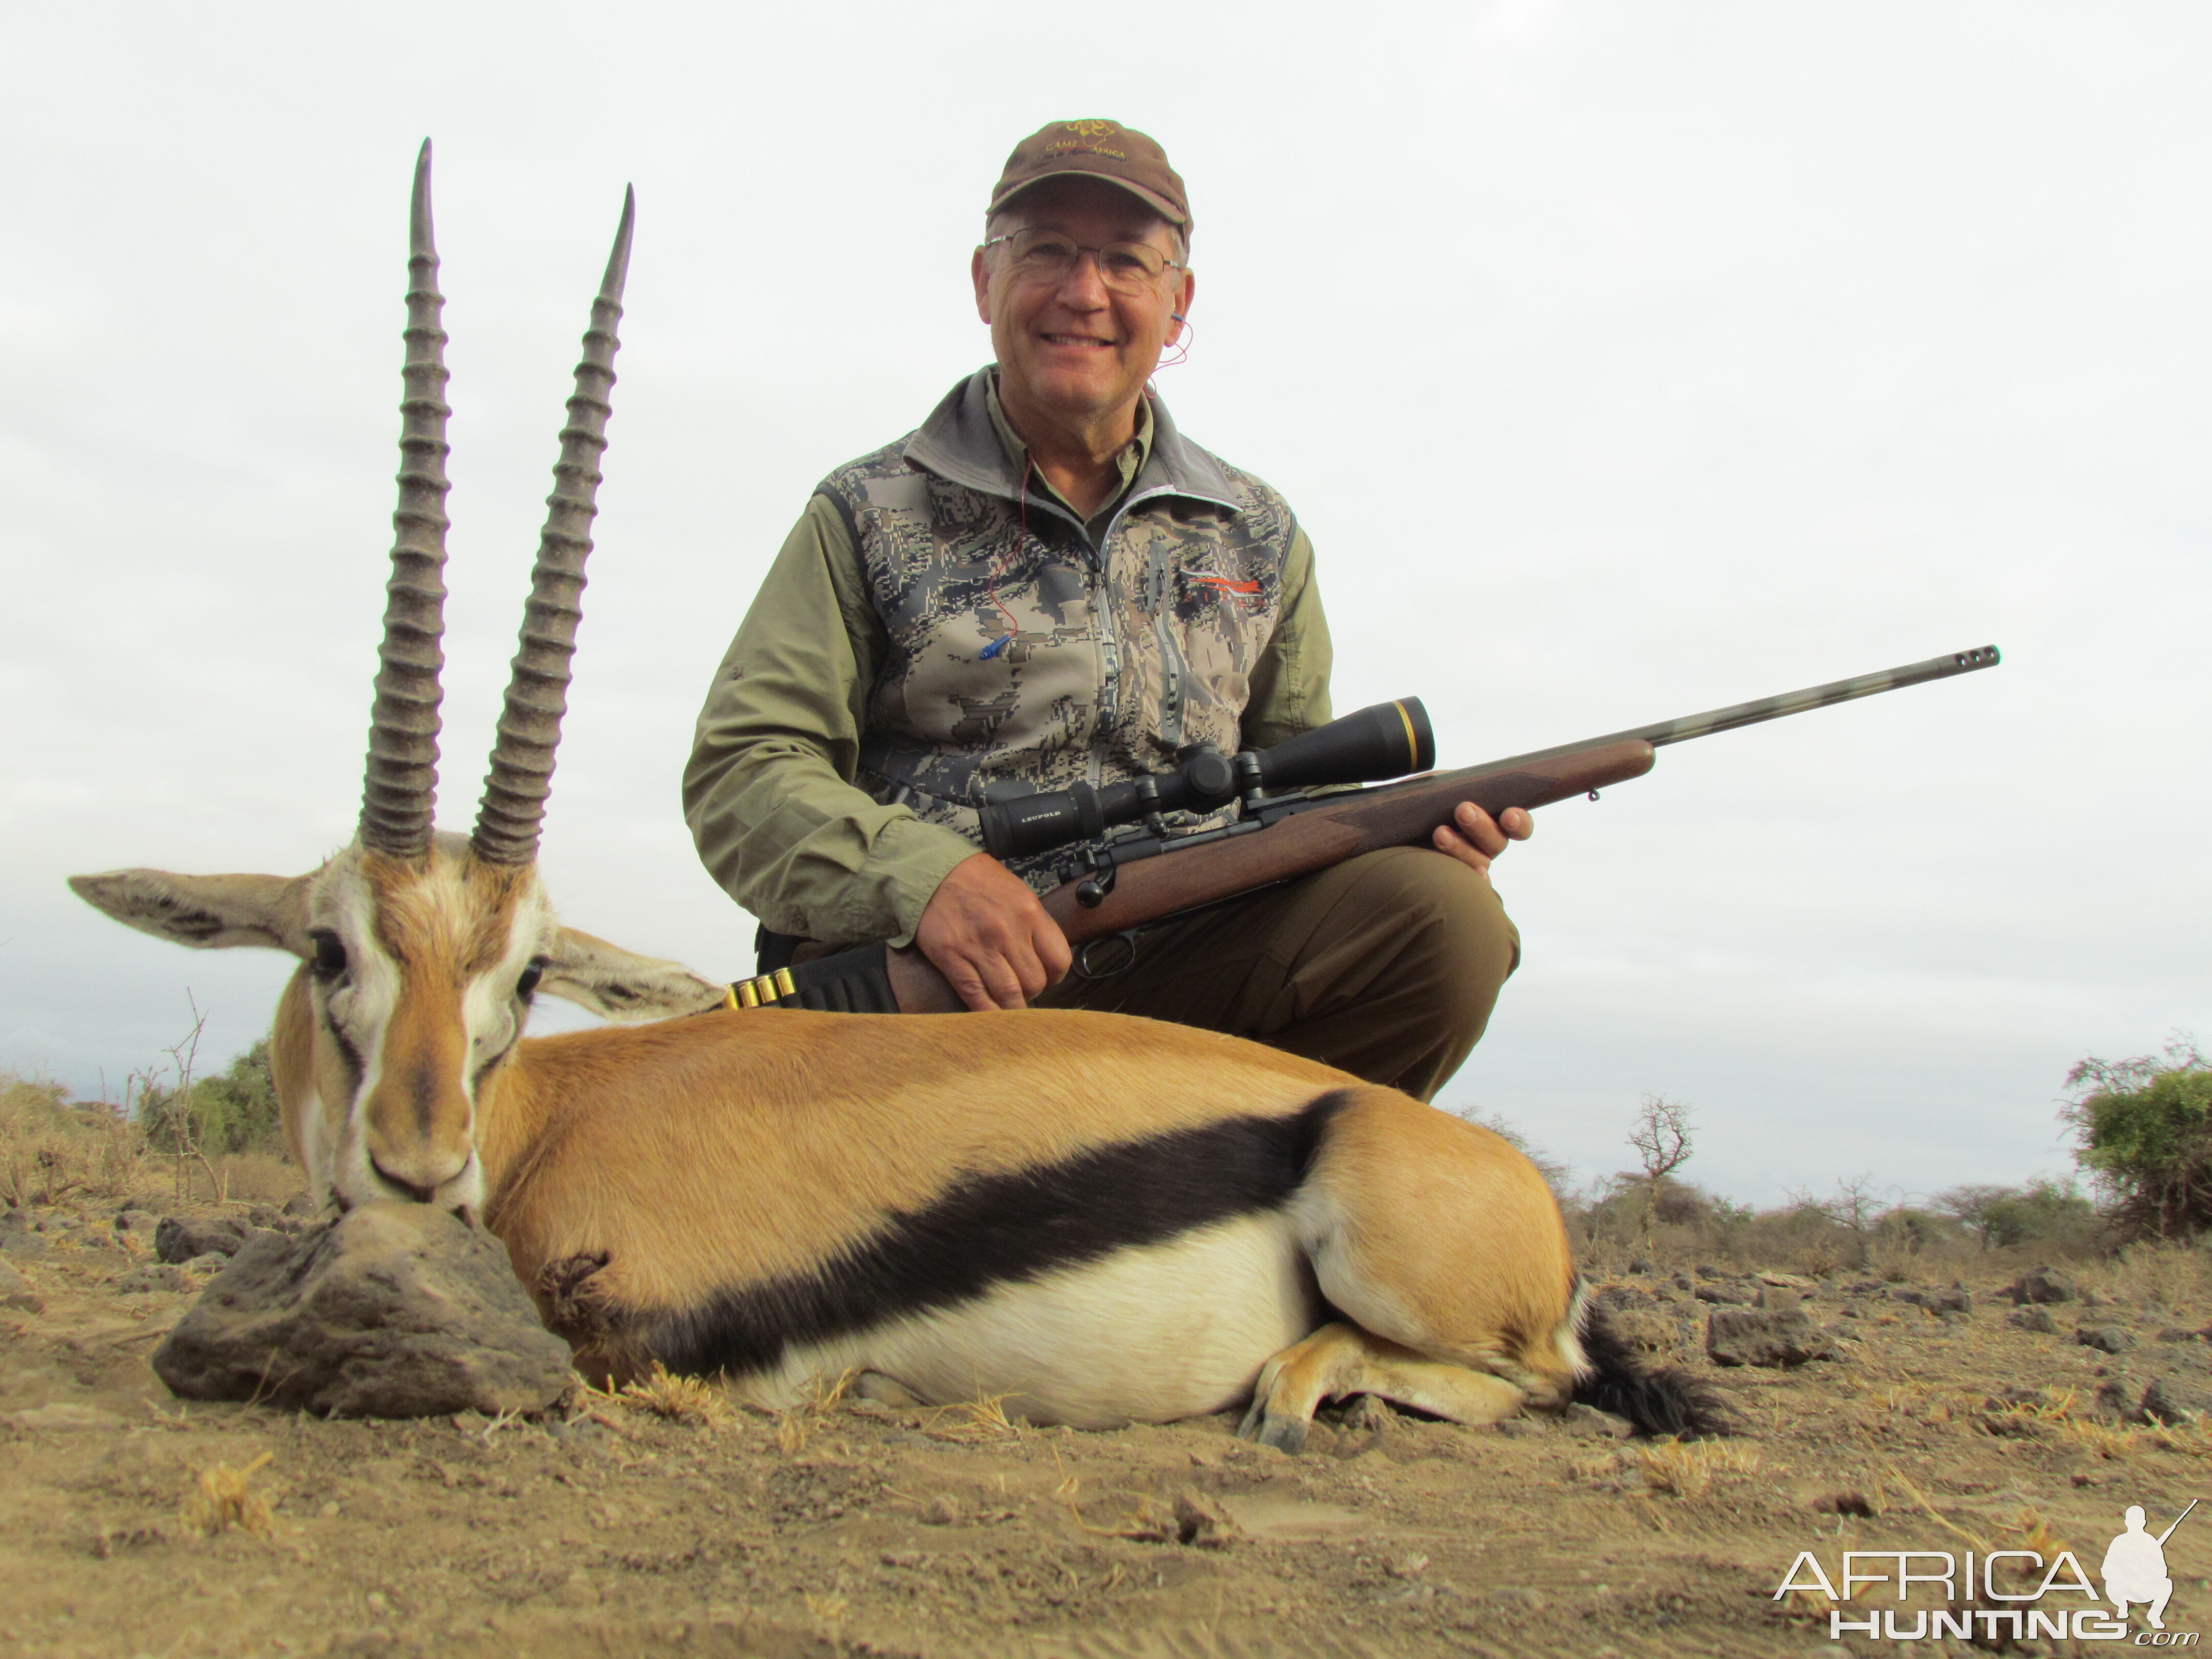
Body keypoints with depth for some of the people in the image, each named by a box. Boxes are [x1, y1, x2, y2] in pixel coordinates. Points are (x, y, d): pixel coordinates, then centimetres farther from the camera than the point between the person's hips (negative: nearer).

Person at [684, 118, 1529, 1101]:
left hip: (1172, 980, 3)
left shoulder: (1258, 539, 16)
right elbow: (742, 769, 0)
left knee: (1445, 912, -21)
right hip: (935, 997, -3)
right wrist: (918, 873, -20)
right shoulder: (869, 516, 7)